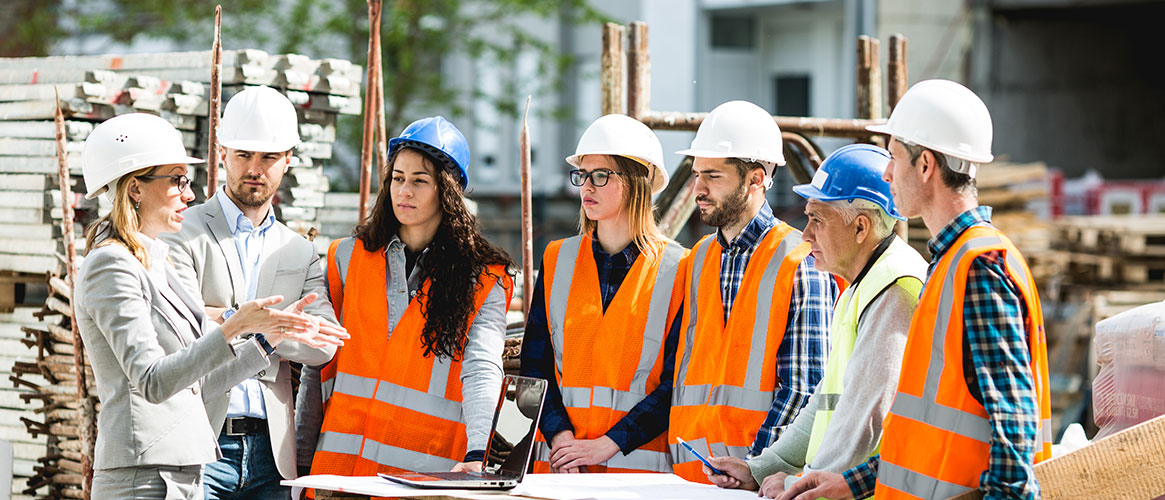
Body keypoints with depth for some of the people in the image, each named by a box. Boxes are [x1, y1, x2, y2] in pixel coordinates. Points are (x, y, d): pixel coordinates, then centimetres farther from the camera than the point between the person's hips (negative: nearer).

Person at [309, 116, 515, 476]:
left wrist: (478, 455, -26)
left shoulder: (484, 281, 3)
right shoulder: (347, 257, 12)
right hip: (342, 459, 3)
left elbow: (481, 371, -11)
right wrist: (302, 456, 7)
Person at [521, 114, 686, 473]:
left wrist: (607, 444, -13)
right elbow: (534, 365, 7)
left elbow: (677, 382, -5)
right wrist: (560, 435, -9)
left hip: (639, 462, -3)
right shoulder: (557, 260, 12)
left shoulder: (678, 269, 0)